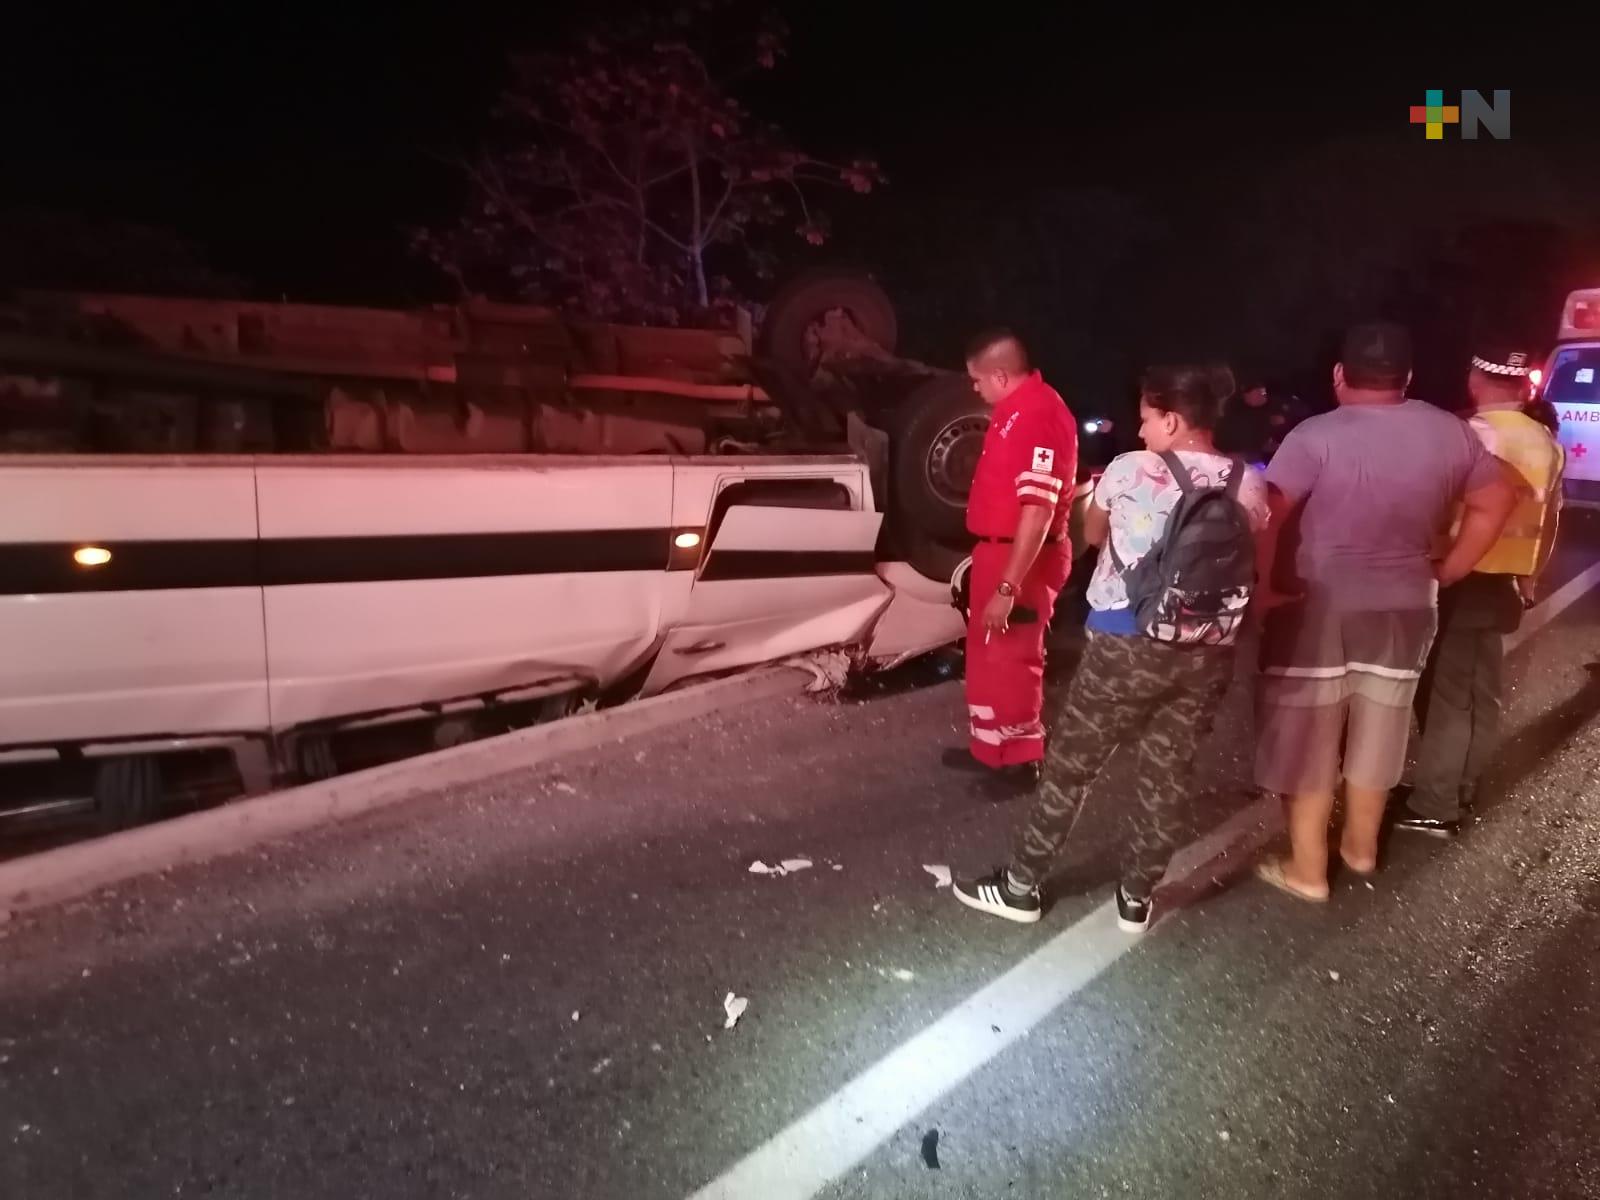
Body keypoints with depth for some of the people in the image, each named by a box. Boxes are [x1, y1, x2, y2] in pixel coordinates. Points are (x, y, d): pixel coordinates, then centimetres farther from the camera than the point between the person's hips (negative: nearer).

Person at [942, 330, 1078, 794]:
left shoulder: (1039, 415, -24)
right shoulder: (1015, 409, 9)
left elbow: (1038, 511, -29)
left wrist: (1008, 586, -30)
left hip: (1023, 559, -10)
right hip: (999, 550, 10)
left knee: (1011, 660, 4)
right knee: (987, 655, 19)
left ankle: (1019, 760, 22)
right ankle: (991, 747, 35)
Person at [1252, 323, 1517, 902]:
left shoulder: (1318, 436, -16)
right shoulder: (1450, 432, 1)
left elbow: (1265, 517, -23)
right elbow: (1495, 502, 10)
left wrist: (1261, 589, -12)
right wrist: (1446, 571, 14)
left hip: (1318, 608, -5)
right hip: (1405, 607, 5)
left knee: (1307, 739, 6)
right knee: (1377, 732, 20)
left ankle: (1307, 868, 15)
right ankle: (1361, 846, 37)